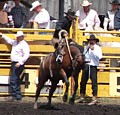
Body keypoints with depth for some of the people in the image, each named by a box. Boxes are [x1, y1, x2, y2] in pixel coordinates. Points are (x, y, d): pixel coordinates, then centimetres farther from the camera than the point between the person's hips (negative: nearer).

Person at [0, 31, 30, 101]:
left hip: (18, 64, -10)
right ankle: (18, 96, 16)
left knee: (13, 80, -13)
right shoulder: (15, 42, 15)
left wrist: (20, 63, -28)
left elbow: (26, 55, -21)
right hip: (14, 63, 10)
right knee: (16, 80, 11)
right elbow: (9, 40, 36)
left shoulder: (24, 45, -13)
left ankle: (14, 96, -11)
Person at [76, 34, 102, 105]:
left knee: (94, 83, -9)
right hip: (86, 66, 6)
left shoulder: (98, 48, -2)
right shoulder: (87, 48, 15)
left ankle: (95, 99, -6)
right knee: (83, 82, 11)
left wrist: (93, 50, -20)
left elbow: (99, 57, -17)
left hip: (93, 67, -6)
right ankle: (82, 97, 23)